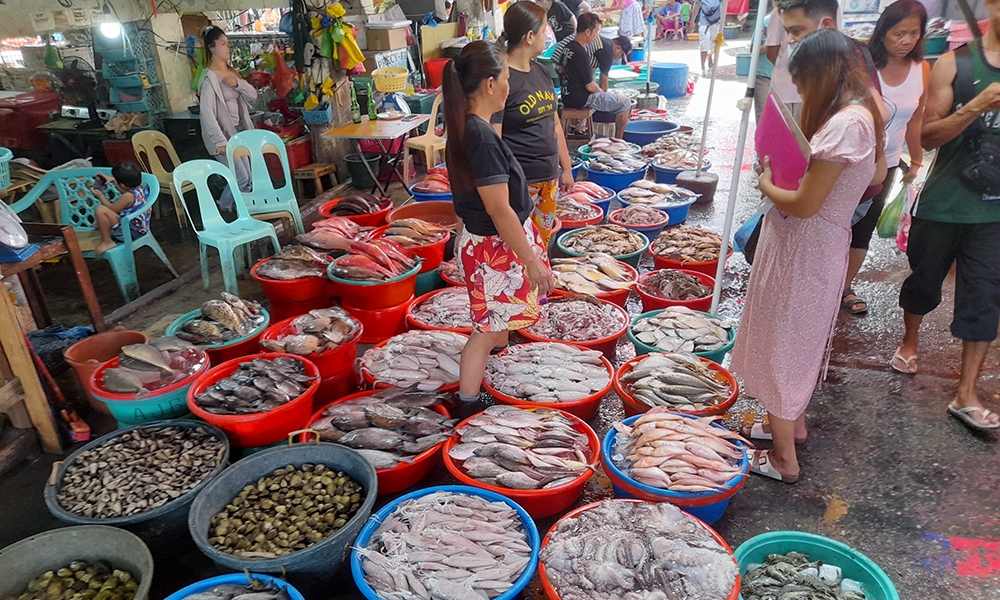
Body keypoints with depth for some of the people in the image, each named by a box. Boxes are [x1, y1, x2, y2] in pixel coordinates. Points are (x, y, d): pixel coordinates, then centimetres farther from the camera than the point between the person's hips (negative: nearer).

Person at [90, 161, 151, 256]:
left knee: (100, 210, -25)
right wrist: (112, 180, 19)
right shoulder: (142, 188, -1)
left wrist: (100, 196, 0)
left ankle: (107, 242, -14)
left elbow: (111, 209, -13)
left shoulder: (128, 196, -27)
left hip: (131, 232, -10)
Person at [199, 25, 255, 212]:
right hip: (220, 135, -8)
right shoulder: (210, 77, -15)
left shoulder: (231, 72, 11)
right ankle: (225, 204, 15)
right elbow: (207, 112, -22)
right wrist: (221, 141, -28)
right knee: (241, 178, -8)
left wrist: (238, 83, -11)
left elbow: (252, 95, 9)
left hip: (236, 132, 8)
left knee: (247, 179, 8)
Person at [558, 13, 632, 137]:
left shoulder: (568, 47, 6)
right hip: (581, 100, -10)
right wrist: (602, 92, 2)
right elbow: (590, 86, -18)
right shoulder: (581, 53, -22)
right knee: (625, 103, 2)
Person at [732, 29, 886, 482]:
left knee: (781, 345, 4)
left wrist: (767, 186, -5)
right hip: (820, 243, 10)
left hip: (802, 250, -10)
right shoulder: (865, 113, 7)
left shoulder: (845, 123, -24)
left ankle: (783, 459, 19)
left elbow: (804, 204, -24)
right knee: (798, 342, 24)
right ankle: (793, 422, 45)